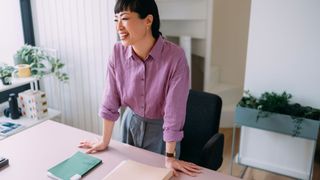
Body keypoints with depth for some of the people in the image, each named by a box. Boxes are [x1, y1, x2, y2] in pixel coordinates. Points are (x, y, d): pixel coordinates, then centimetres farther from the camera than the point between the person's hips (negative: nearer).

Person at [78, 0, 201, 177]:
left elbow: (174, 110, -24)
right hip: (131, 123, 4)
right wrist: (105, 141, -1)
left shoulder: (175, 57, -28)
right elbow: (111, 101, -8)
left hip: (160, 128, -3)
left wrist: (170, 157, -17)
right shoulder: (118, 53, -16)